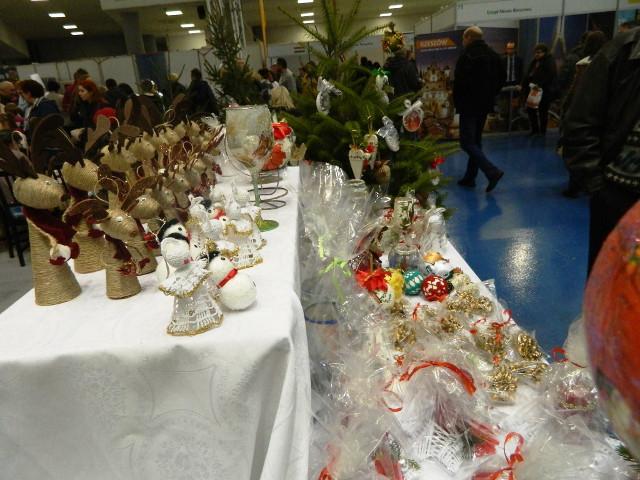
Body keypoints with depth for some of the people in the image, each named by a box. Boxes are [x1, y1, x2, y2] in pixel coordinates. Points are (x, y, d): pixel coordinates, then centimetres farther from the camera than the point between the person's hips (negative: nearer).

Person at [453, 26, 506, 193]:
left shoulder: (467, 55, -14)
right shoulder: (493, 55, 11)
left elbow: (459, 82, -18)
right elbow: (502, 77, 17)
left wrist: (457, 102, -5)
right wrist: (490, 94, 19)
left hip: (469, 105, -8)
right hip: (486, 104, 8)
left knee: (467, 142, -7)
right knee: (476, 140, 15)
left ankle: (492, 172, -19)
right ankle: (470, 177, 19)